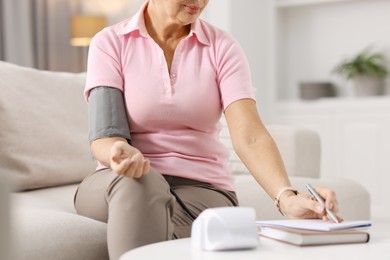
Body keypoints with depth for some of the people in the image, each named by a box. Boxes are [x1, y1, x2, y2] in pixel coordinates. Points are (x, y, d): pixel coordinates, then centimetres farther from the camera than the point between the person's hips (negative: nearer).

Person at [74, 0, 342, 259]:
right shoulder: (110, 43, -2)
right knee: (139, 182, -35)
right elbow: (104, 136, -12)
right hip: (121, 183, 0)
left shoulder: (221, 47, -2)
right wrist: (121, 154, -38)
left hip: (202, 187, 0)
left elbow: (250, 136, -14)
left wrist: (287, 197, -33)